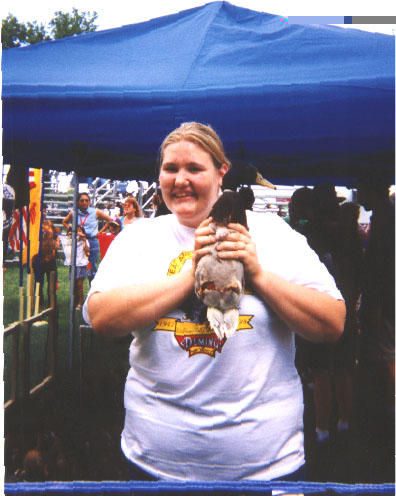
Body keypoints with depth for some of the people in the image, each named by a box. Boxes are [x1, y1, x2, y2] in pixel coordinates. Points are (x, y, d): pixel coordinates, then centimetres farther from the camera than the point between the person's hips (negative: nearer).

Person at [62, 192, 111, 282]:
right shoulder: (73, 213, 6)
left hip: (92, 242, -2)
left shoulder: (95, 212, 1)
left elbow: (110, 220, 8)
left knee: (92, 269, 1)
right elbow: (65, 222, 25)